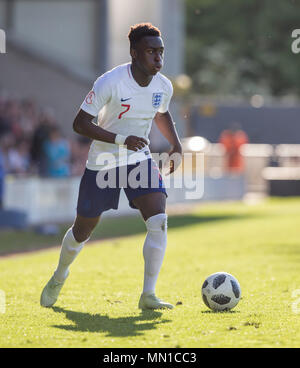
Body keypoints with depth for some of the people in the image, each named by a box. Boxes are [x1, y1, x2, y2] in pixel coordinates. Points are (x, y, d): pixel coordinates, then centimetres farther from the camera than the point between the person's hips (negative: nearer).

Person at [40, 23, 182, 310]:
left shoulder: (164, 86, -5)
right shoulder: (110, 82, -23)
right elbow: (80, 123, -21)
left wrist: (176, 145, 2)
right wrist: (121, 140, -31)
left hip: (140, 160, 4)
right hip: (103, 163, -3)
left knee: (158, 221, -19)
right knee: (83, 230, 11)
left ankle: (148, 295, -13)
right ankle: (59, 278, 41)